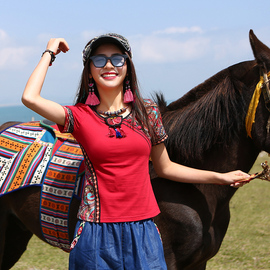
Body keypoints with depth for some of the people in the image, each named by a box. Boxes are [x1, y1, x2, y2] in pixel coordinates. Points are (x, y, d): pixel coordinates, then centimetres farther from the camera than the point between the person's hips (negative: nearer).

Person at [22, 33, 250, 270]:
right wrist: (50, 53, -1)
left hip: (143, 231, 2)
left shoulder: (147, 112, 6)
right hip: (97, 232, -2)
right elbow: (30, 98, -15)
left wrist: (220, 177, 15)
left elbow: (164, 168, 15)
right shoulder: (80, 116, -1)